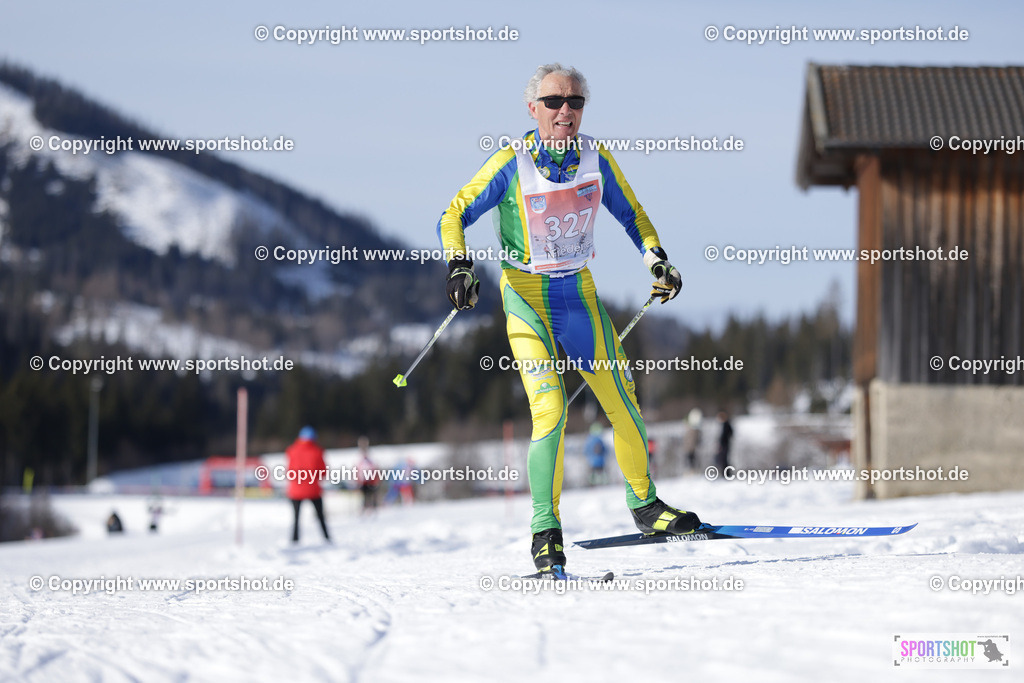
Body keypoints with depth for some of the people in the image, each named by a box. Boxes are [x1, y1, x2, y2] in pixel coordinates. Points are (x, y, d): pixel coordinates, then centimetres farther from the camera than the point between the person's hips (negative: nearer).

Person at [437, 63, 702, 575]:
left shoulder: (596, 158, -2)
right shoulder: (512, 164, -13)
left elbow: (631, 215, 13)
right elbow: (454, 216, -10)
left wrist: (657, 262, -1)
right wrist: (460, 266, -27)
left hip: (579, 293, 4)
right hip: (526, 299, -4)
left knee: (622, 402, 6)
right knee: (550, 409, -18)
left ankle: (644, 505, 27)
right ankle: (546, 532, -9)